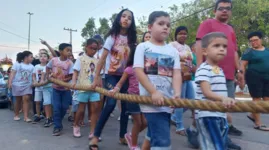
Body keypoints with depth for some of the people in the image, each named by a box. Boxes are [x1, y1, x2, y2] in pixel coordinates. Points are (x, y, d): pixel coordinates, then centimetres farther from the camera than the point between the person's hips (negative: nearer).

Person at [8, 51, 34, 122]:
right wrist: (10, 82, -16)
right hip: (17, 84, -2)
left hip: (27, 85, 2)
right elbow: (13, 73, -6)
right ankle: (16, 115, 24)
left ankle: (26, 117, -12)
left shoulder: (32, 66, 9)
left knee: (26, 99, -11)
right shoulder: (17, 64, 0)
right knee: (18, 100, 7)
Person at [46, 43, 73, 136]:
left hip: (65, 88, 0)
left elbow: (71, 76, -16)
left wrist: (62, 81, -27)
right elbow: (47, 68, 11)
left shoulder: (70, 63, -13)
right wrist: (50, 74, -3)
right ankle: (57, 127, 6)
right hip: (56, 88, 0)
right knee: (56, 108, -3)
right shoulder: (53, 60, -8)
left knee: (64, 107, 8)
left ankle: (58, 122, 33)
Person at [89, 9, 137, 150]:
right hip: (111, 75, -4)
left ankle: (122, 136, 19)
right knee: (111, 103, -19)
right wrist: (96, 77, -13)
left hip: (125, 76, 4)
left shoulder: (131, 39, 5)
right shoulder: (113, 36, -6)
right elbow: (103, 58, -9)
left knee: (125, 105, 4)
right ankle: (95, 136, -5)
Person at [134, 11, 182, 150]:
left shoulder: (173, 50, 11)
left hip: (167, 100, 6)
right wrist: (154, 92, -21)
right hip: (151, 99, -5)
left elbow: (176, 73, 1)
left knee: (154, 135, 21)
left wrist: (177, 93, -18)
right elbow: (138, 71, -10)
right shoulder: (143, 47, -1)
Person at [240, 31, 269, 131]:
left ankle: (253, 115, 26)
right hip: (254, 77, -6)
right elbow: (242, 66, -8)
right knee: (257, 99, -3)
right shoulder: (249, 52, -4)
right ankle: (258, 124, 6)